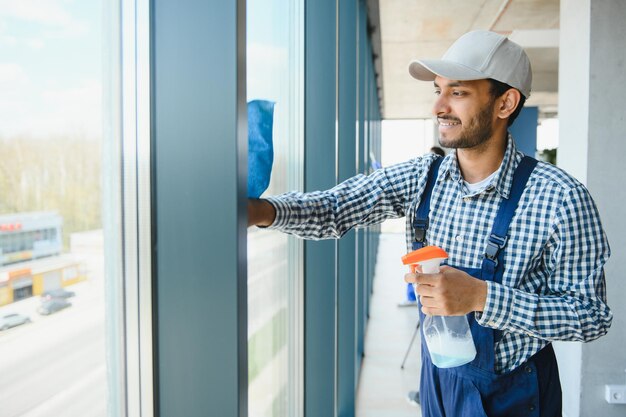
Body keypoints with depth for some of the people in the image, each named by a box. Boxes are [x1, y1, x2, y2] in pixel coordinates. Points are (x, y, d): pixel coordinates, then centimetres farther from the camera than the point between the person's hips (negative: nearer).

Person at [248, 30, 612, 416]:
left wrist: (480, 296, -31)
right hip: (437, 376, 4)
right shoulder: (423, 177, -8)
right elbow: (337, 207, -17)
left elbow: (592, 316, -18)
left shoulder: (559, 199, -21)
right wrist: (264, 210, -36)